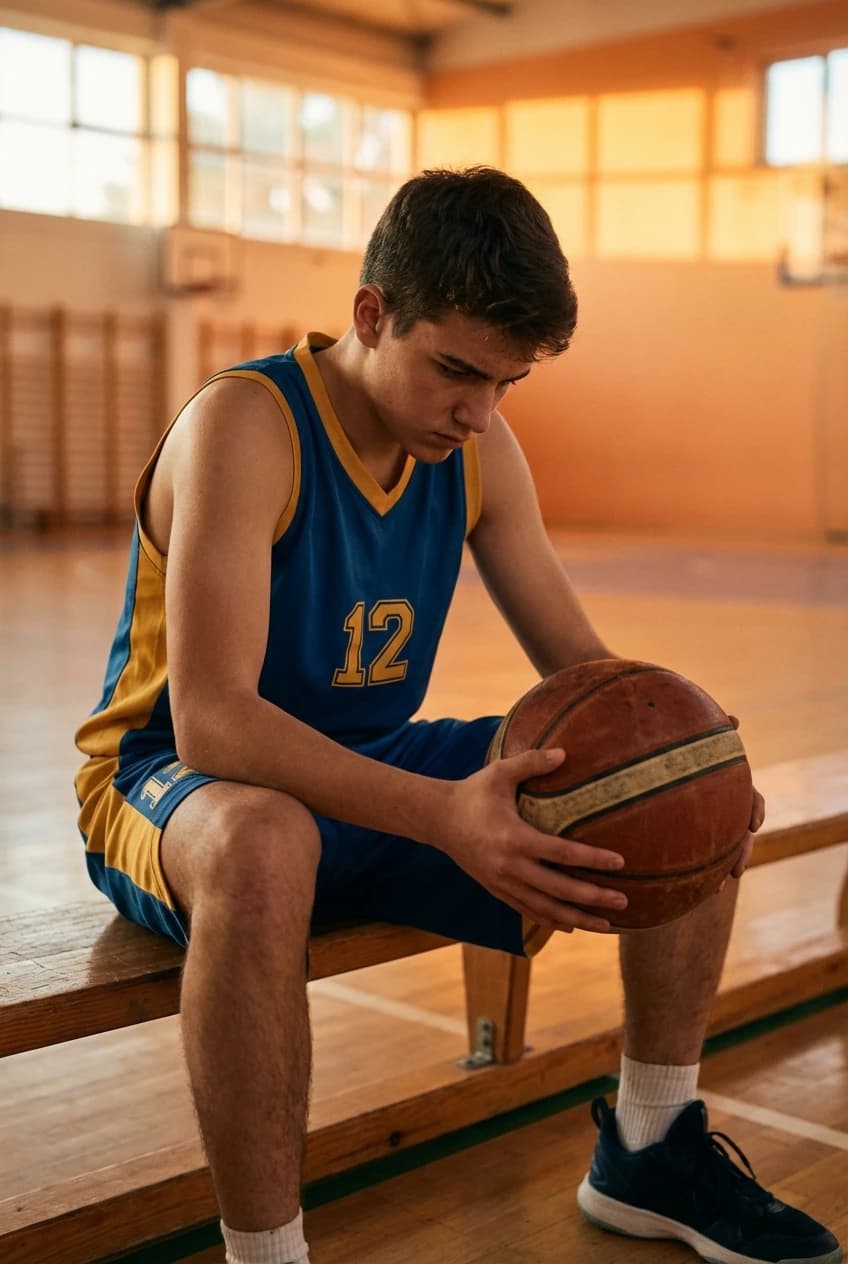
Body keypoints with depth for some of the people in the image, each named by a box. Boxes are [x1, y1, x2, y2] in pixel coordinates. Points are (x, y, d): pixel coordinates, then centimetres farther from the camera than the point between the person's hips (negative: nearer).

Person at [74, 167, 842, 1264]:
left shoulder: (482, 450, -1)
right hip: (176, 785, -6)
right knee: (263, 845, -44)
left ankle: (650, 1156, 13)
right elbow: (211, 719, -33)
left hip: (375, 773, 7)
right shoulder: (244, 423, -23)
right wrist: (444, 815, -46)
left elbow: (582, 666, 3)